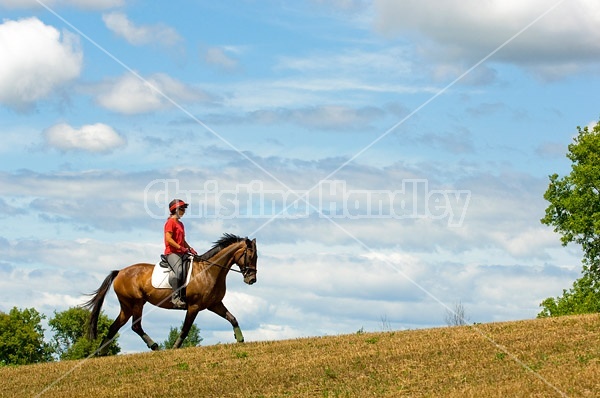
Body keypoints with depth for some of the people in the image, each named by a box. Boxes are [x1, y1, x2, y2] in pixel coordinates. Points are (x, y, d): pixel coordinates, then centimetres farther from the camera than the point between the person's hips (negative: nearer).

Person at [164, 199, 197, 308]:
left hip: (181, 253, 9)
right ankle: (175, 297, -34)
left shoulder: (180, 224, 24)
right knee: (178, 270, -33)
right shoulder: (171, 222, -4)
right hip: (172, 252, -9)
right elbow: (168, 239, -15)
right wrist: (180, 248, -20)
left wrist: (190, 249, 11)